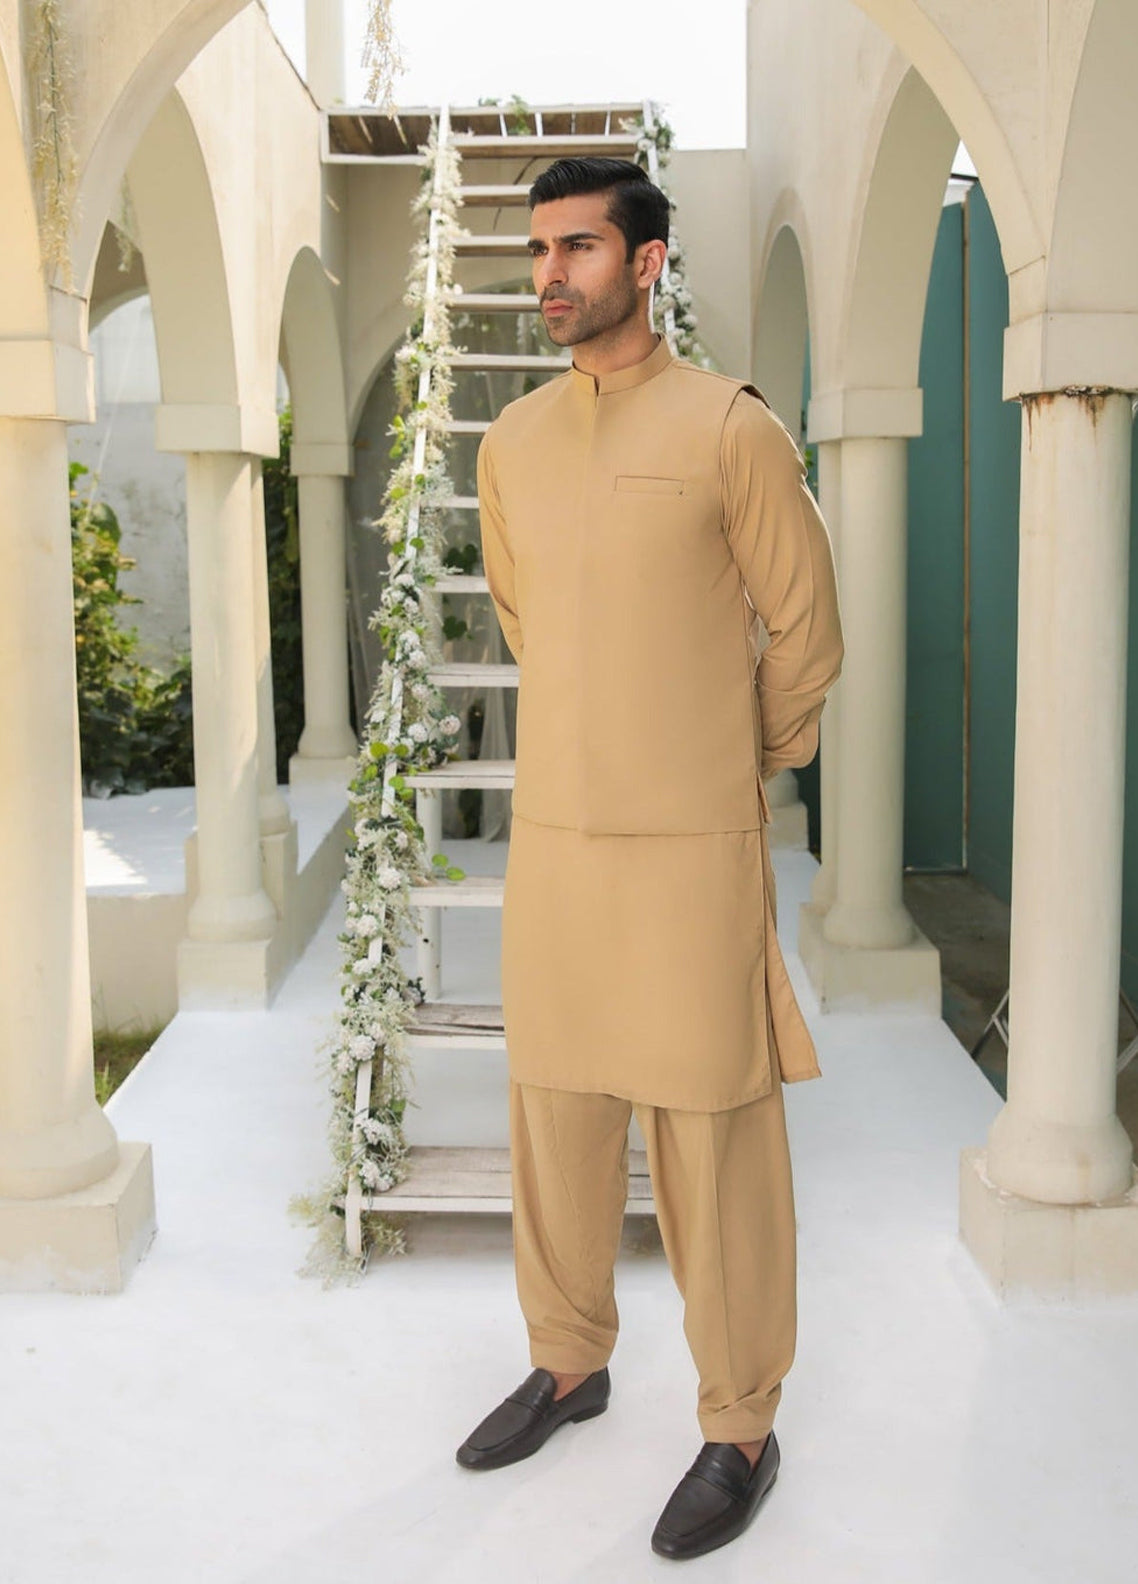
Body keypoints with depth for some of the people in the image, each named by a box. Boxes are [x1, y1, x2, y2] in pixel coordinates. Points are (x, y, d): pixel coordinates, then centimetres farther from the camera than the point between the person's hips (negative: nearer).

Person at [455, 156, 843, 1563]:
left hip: (691, 842, -5)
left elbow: (805, 627, 0)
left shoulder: (729, 427, -7)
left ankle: (742, 1430, 18)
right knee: (555, 1109, 15)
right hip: (550, 828, 6)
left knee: (712, 1134, 2)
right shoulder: (511, 441, 9)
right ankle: (569, 1362, 34)